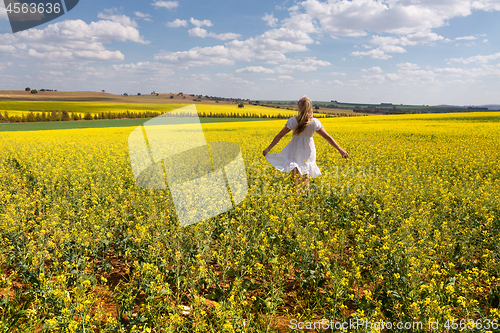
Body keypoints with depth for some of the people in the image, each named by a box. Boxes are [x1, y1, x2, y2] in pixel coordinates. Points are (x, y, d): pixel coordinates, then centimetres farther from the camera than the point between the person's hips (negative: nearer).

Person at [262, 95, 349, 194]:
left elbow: (279, 135, -10)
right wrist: (340, 149, -5)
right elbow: (328, 137, -10)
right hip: (308, 152, 2)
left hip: (296, 151, -1)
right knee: (306, 176, 18)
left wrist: (268, 148, -4)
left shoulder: (293, 121, -13)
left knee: (296, 176, 0)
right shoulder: (315, 122, -12)